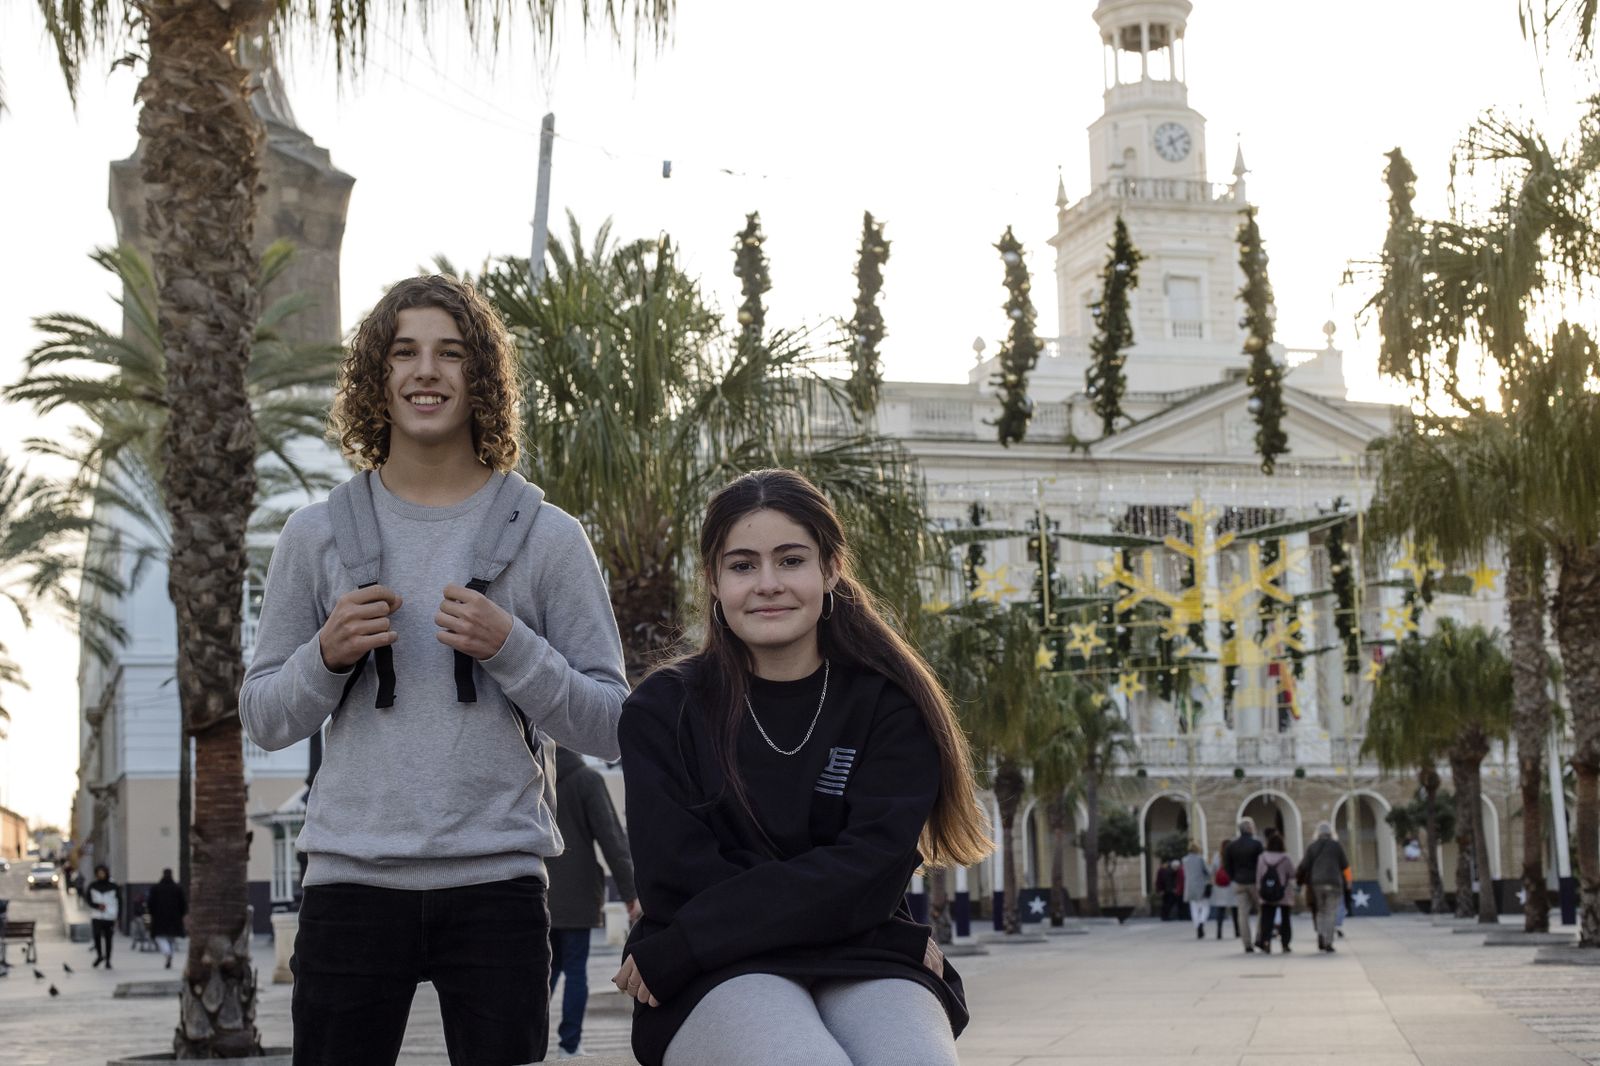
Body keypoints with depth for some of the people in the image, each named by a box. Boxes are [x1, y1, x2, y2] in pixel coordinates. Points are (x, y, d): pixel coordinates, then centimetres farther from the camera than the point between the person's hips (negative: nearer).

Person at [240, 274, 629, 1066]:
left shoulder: (548, 538, 4)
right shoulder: (316, 535, 8)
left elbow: (610, 726, 2)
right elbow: (263, 720, 12)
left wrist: (511, 650, -13)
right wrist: (327, 657, -7)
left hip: (497, 881, -1)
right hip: (351, 877, 1)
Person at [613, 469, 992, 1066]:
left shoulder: (891, 704, 5)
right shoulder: (663, 711, 6)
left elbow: (869, 871, -8)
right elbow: (679, 880, -4)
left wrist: (679, 949, -14)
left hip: (866, 970, 1)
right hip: (718, 980, -1)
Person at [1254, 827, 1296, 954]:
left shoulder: (1262, 858, -3)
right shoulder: (1285, 858, -10)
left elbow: (1258, 876, -1)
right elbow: (1292, 874, -4)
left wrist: (1258, 893, 6)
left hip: (1266, 897, 1)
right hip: (1284, 896, -1)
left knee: (1267, 919, 0)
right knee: (1285, 919, 13)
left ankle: (1266, 940, -22)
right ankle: (1285, 944, 15)